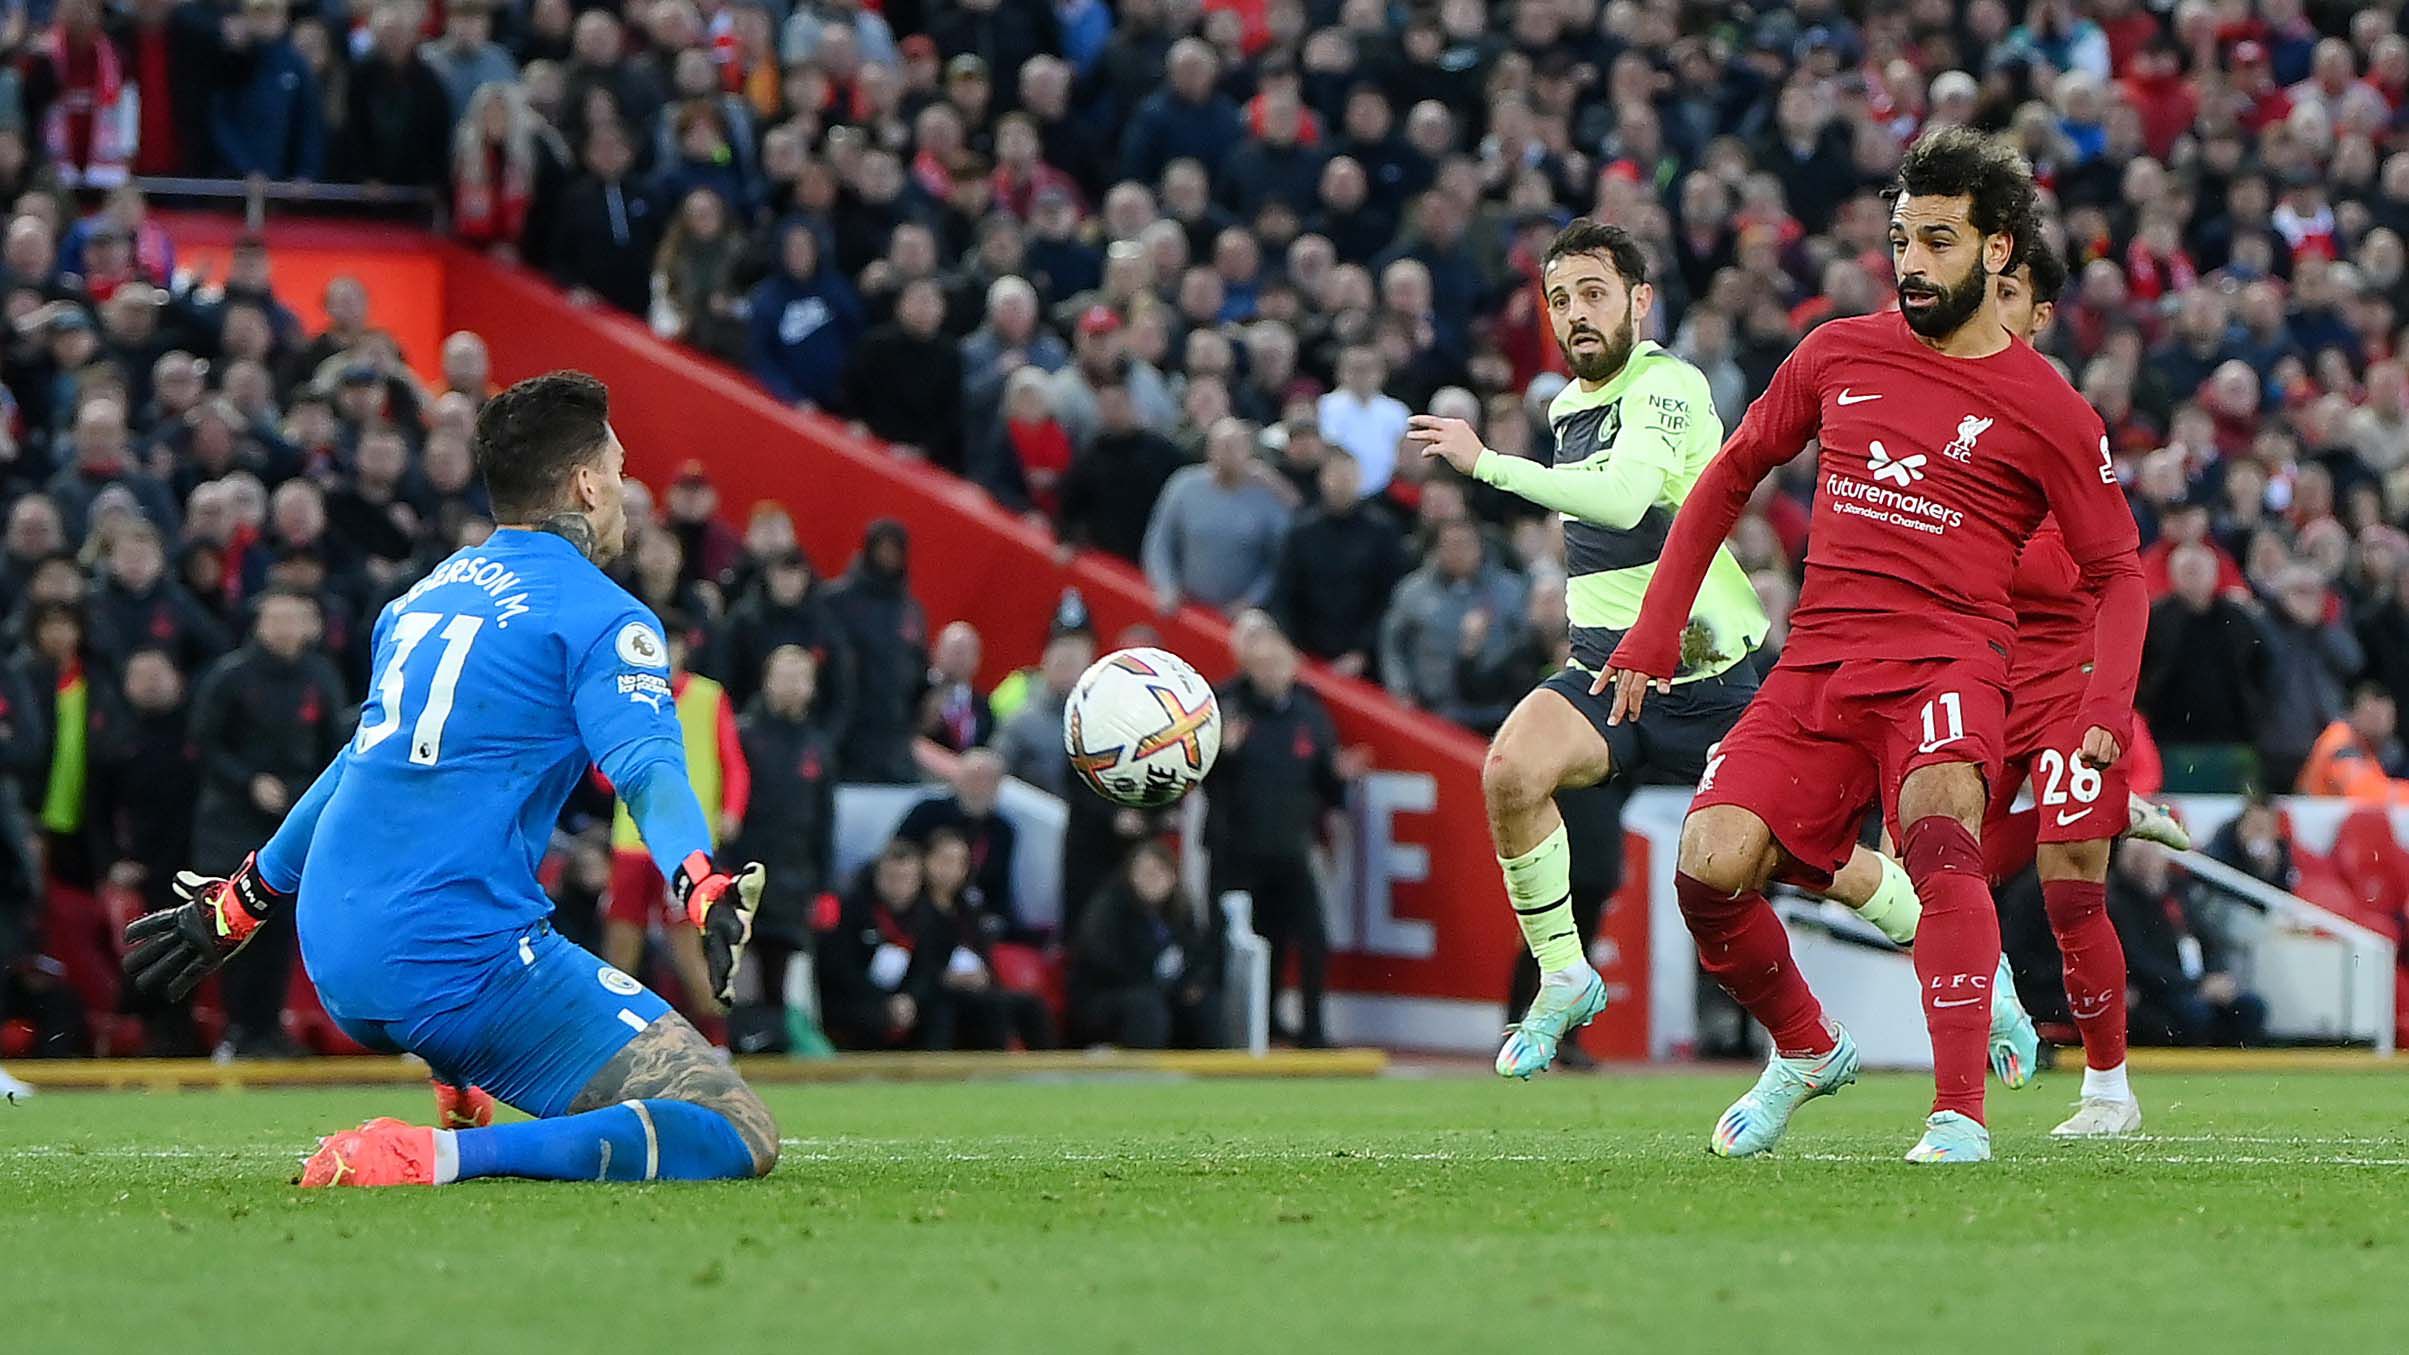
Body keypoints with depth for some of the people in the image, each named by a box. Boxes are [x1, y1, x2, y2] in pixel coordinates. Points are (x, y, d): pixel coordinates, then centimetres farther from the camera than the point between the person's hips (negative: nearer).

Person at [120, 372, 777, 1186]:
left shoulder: (421, 597, 19)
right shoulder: (601, 617, -4)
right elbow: (647, 770, -22)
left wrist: (238, 905, 43)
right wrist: (707, 889, -38)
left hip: (336, 967, 9)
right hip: (464, 962, -9)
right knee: (739, 1138, -16)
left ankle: (463, 1116, 32)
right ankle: (440, 1160, -28)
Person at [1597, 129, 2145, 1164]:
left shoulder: (2047, 412, 2)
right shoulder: (1838, 355, 12)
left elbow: (2118, 571, 8)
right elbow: (1730, 476, 23)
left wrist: (2108, 707, -9)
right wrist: (1653, 636, 17)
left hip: (1947, 663, -4)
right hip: (1816, 664, 4)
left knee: (1939, 829, -35)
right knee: (1710, 865, -16)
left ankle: (1959, 1115, -37)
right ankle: (1805, 1048, 12)